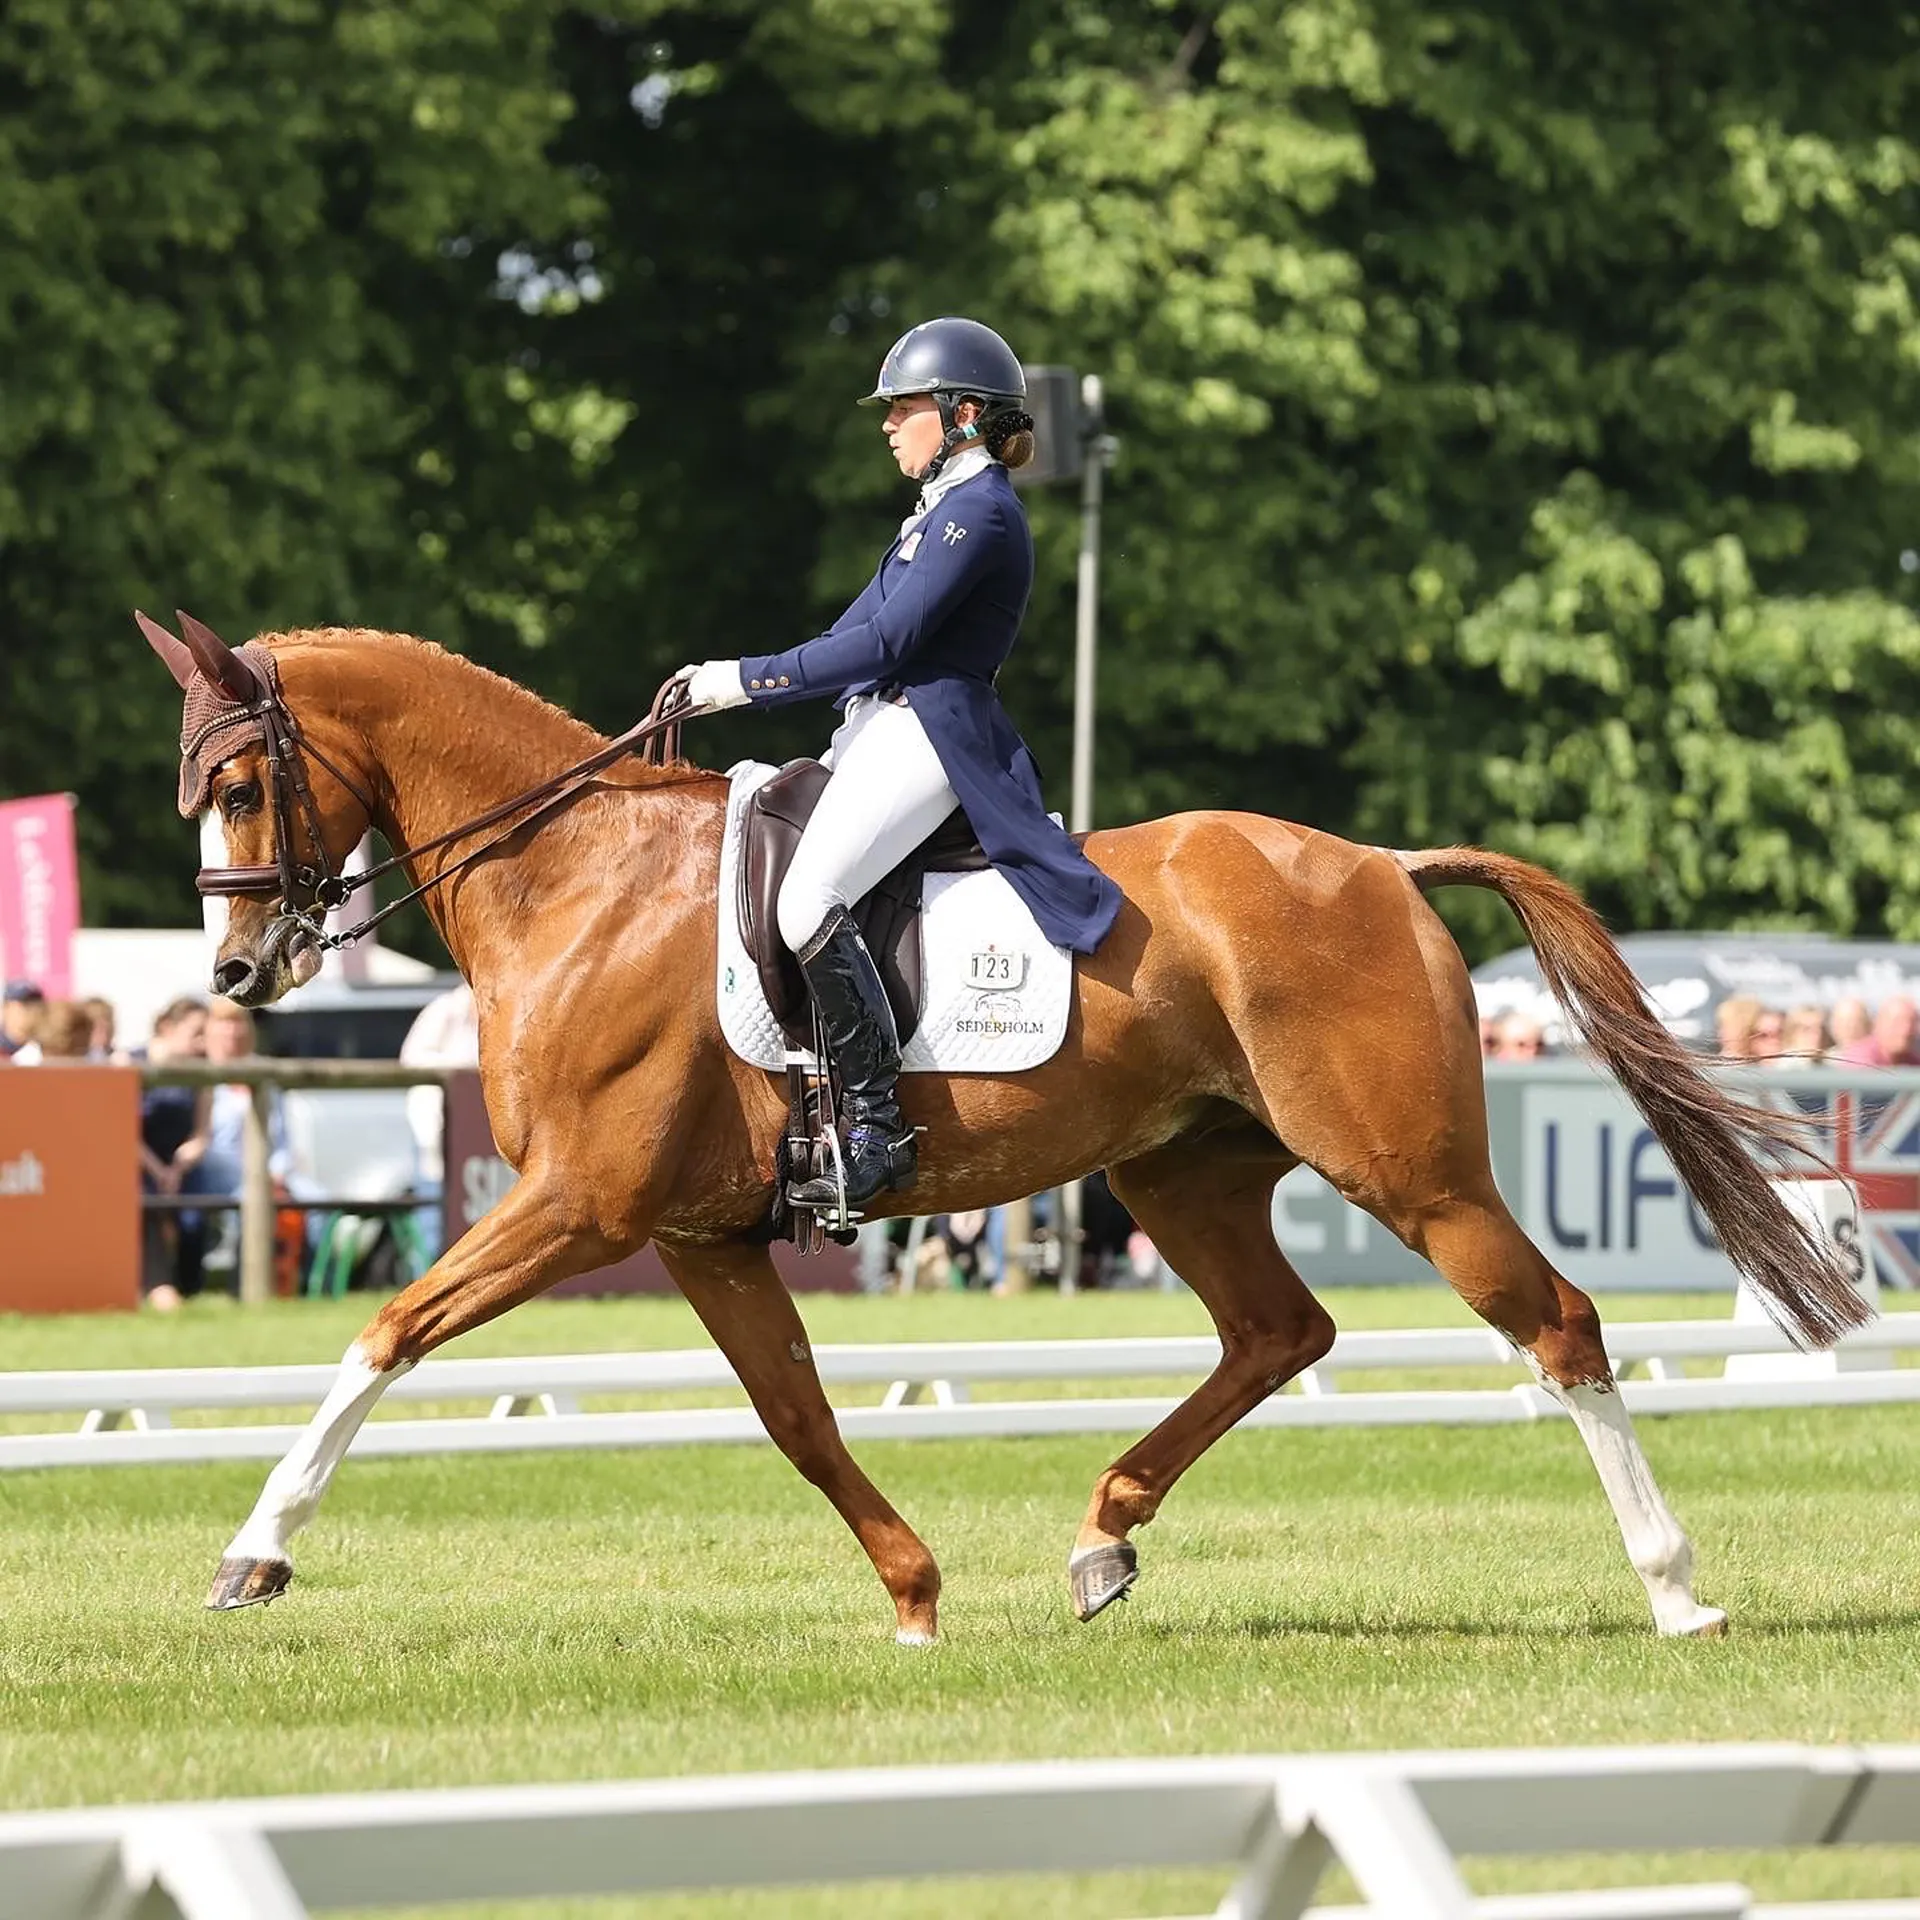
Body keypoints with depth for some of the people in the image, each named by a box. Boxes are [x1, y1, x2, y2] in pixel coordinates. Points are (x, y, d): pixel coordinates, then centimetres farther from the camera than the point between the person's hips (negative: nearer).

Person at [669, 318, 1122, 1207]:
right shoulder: (943, 508, 21)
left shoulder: (980, 511, -12)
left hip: (931, 731, -11)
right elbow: (858, 628, 21)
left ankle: (875, 1127, -26)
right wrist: (725, 682, 11)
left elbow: (884, 642, -19)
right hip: (879, 728, 11)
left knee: (808, 899, -27)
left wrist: (747, 681, -16)